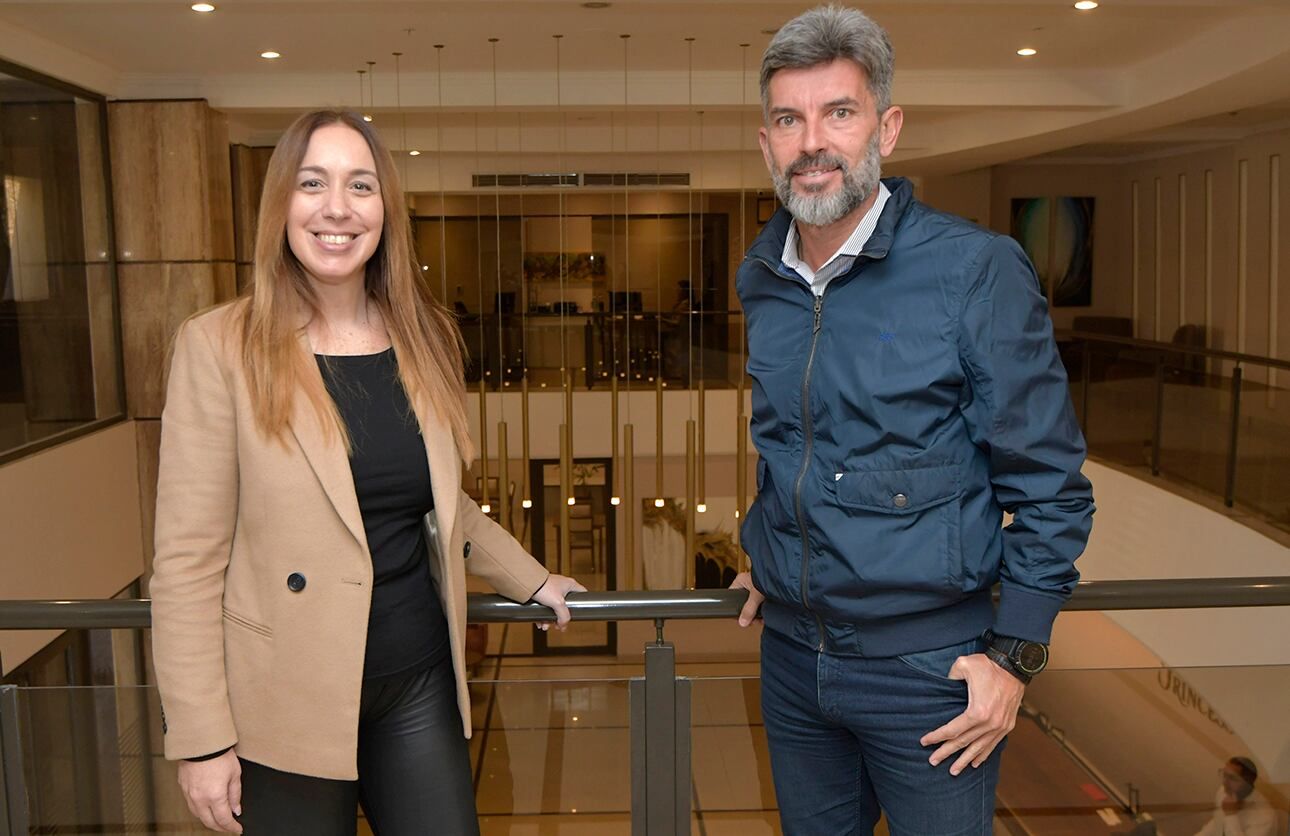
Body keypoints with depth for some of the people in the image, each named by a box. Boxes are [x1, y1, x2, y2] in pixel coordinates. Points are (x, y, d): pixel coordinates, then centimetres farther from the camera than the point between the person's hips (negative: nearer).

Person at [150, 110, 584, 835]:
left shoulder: (424, 339, 4)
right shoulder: (220, 347, -10)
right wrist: (200, 739, -11)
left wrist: (532, 582, 17)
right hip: (287, 703, -4)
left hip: (421, 686, 4)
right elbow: (188, 557, -11)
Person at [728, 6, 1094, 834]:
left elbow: (1049, 482, -11)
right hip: (792, 653, 5)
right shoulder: (759, 279, 2)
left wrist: (1014, 655, -12)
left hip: (929, 665, -5)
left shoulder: (976, 269, -14)